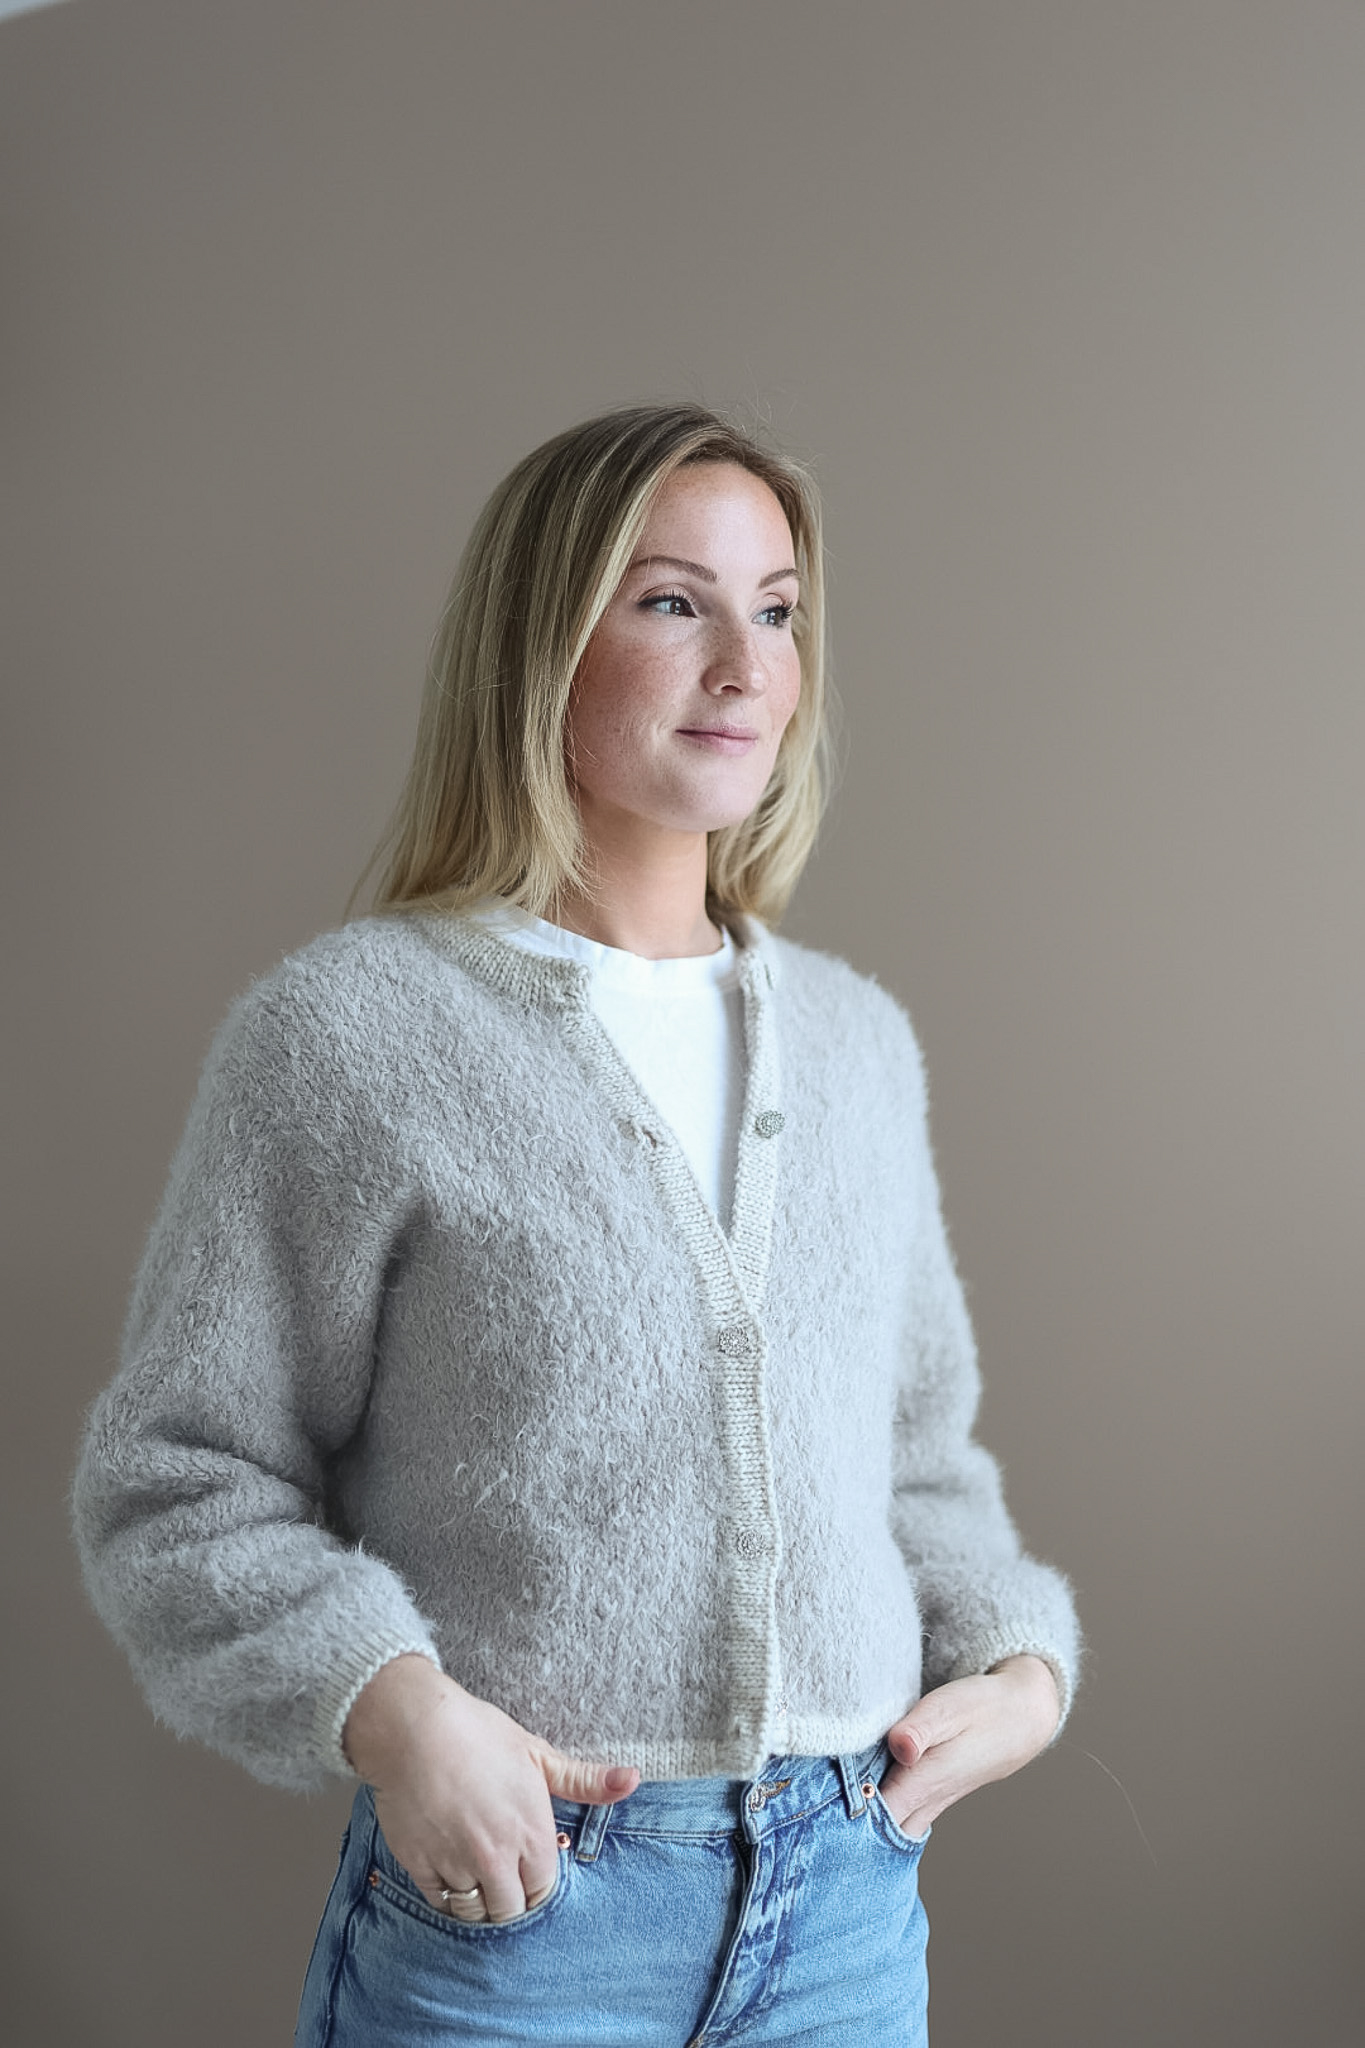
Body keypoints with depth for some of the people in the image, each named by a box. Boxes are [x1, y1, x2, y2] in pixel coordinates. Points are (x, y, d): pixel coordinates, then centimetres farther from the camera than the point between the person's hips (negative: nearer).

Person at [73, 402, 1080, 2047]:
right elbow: (172, 1482, -7)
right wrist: (385, 1709, -20)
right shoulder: (346, 1031, -10)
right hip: (507, 1897, -4)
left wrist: (1017, 1657, 2)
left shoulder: (858, 1041, 7)